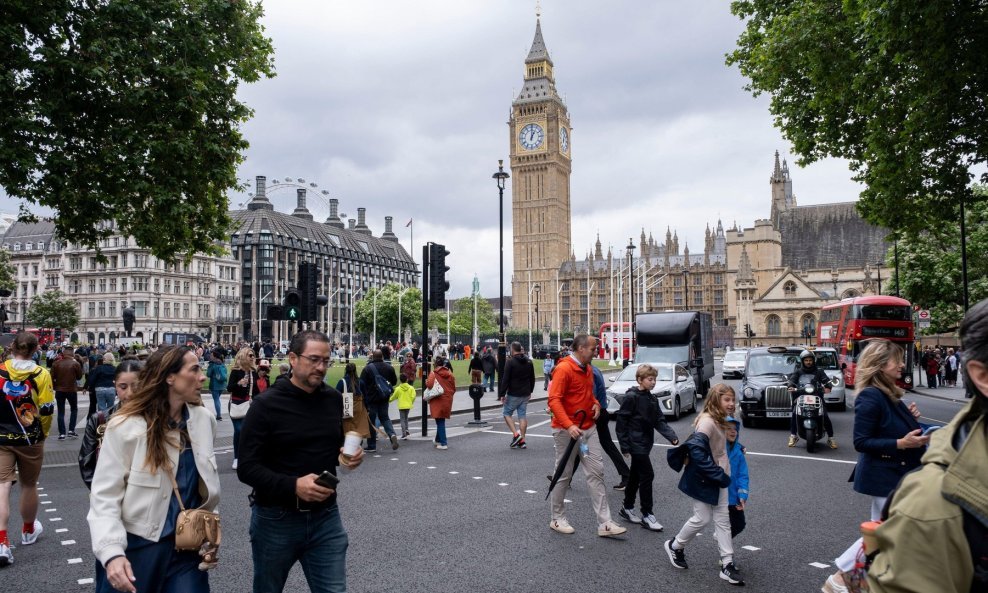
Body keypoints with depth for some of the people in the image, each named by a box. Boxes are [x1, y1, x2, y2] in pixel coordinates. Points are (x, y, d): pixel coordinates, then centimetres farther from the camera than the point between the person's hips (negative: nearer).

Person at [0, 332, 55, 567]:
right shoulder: (40, 374, -10)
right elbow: (47, 410, -10)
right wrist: (43, 433, 8)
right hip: (30, 439, 0)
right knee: (29, 485, 16)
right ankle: (29, 531, 35)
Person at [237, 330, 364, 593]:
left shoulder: (334, 399, 2)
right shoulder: (267, 404, -12)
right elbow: (247, 468, -14)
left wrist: (346, 456, -5)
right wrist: (293, 485, -27)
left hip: (326, 515, 3)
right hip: (276, 518, -3)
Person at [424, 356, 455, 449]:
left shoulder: (433, 374, -11)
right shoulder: (449, 373, 4)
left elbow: (429, 384, -25)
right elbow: (454, 387, 6)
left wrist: (426, 381, -4)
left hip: (438, 401, -5)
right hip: (447, 401, 5)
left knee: (440, 422, 1)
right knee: (441, 421, 20)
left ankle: (443, 443, -2)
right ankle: (438, 440, 36)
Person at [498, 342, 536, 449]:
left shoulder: (510, 361, -11)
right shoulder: (529, 361, 9)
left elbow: (505, 379, -15)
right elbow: (532, 378, 16)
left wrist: (502, 394, -11)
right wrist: (530, 391, 24)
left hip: (513, 394, -6)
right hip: (525, 394, 6)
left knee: (507, 413, 9)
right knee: (522, 415, 8)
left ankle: (515, 434, -6)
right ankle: (522, 440, 8)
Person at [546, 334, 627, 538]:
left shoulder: (587, 369, 10)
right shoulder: (563, 369, -16)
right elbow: (554, 400, -22)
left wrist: (596, 404, 4)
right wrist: (569, 425, -31)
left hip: (588, 428, 7)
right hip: (566, 430, -7)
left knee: (596, 472, 2)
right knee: (564, 475, 5)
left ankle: (604, 523, 5)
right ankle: (557, 519, 22)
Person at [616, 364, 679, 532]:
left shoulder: (652, 399, 10)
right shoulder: (631, 397, -13)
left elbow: (659, 421, 7)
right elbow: (621, 421, -14)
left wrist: (672, 436, -9)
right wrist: (625, 445, -15)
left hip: (645, 443, 8)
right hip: (635, 443, -8)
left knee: (636, 476, 16)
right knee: (647, 475, -9)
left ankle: (627, 508, 29)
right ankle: (647, 515, -2)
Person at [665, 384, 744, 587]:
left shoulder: (721, 421, 6)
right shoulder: (706, 421, -23)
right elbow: (696, 450, -32)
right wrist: (719, 474, -28)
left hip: (718, 478, 9)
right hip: (703, 479, -9)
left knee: (723, 520, 9)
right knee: (702, 518, 3)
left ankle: (727, 564, 16)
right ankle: (675, 546, 27)